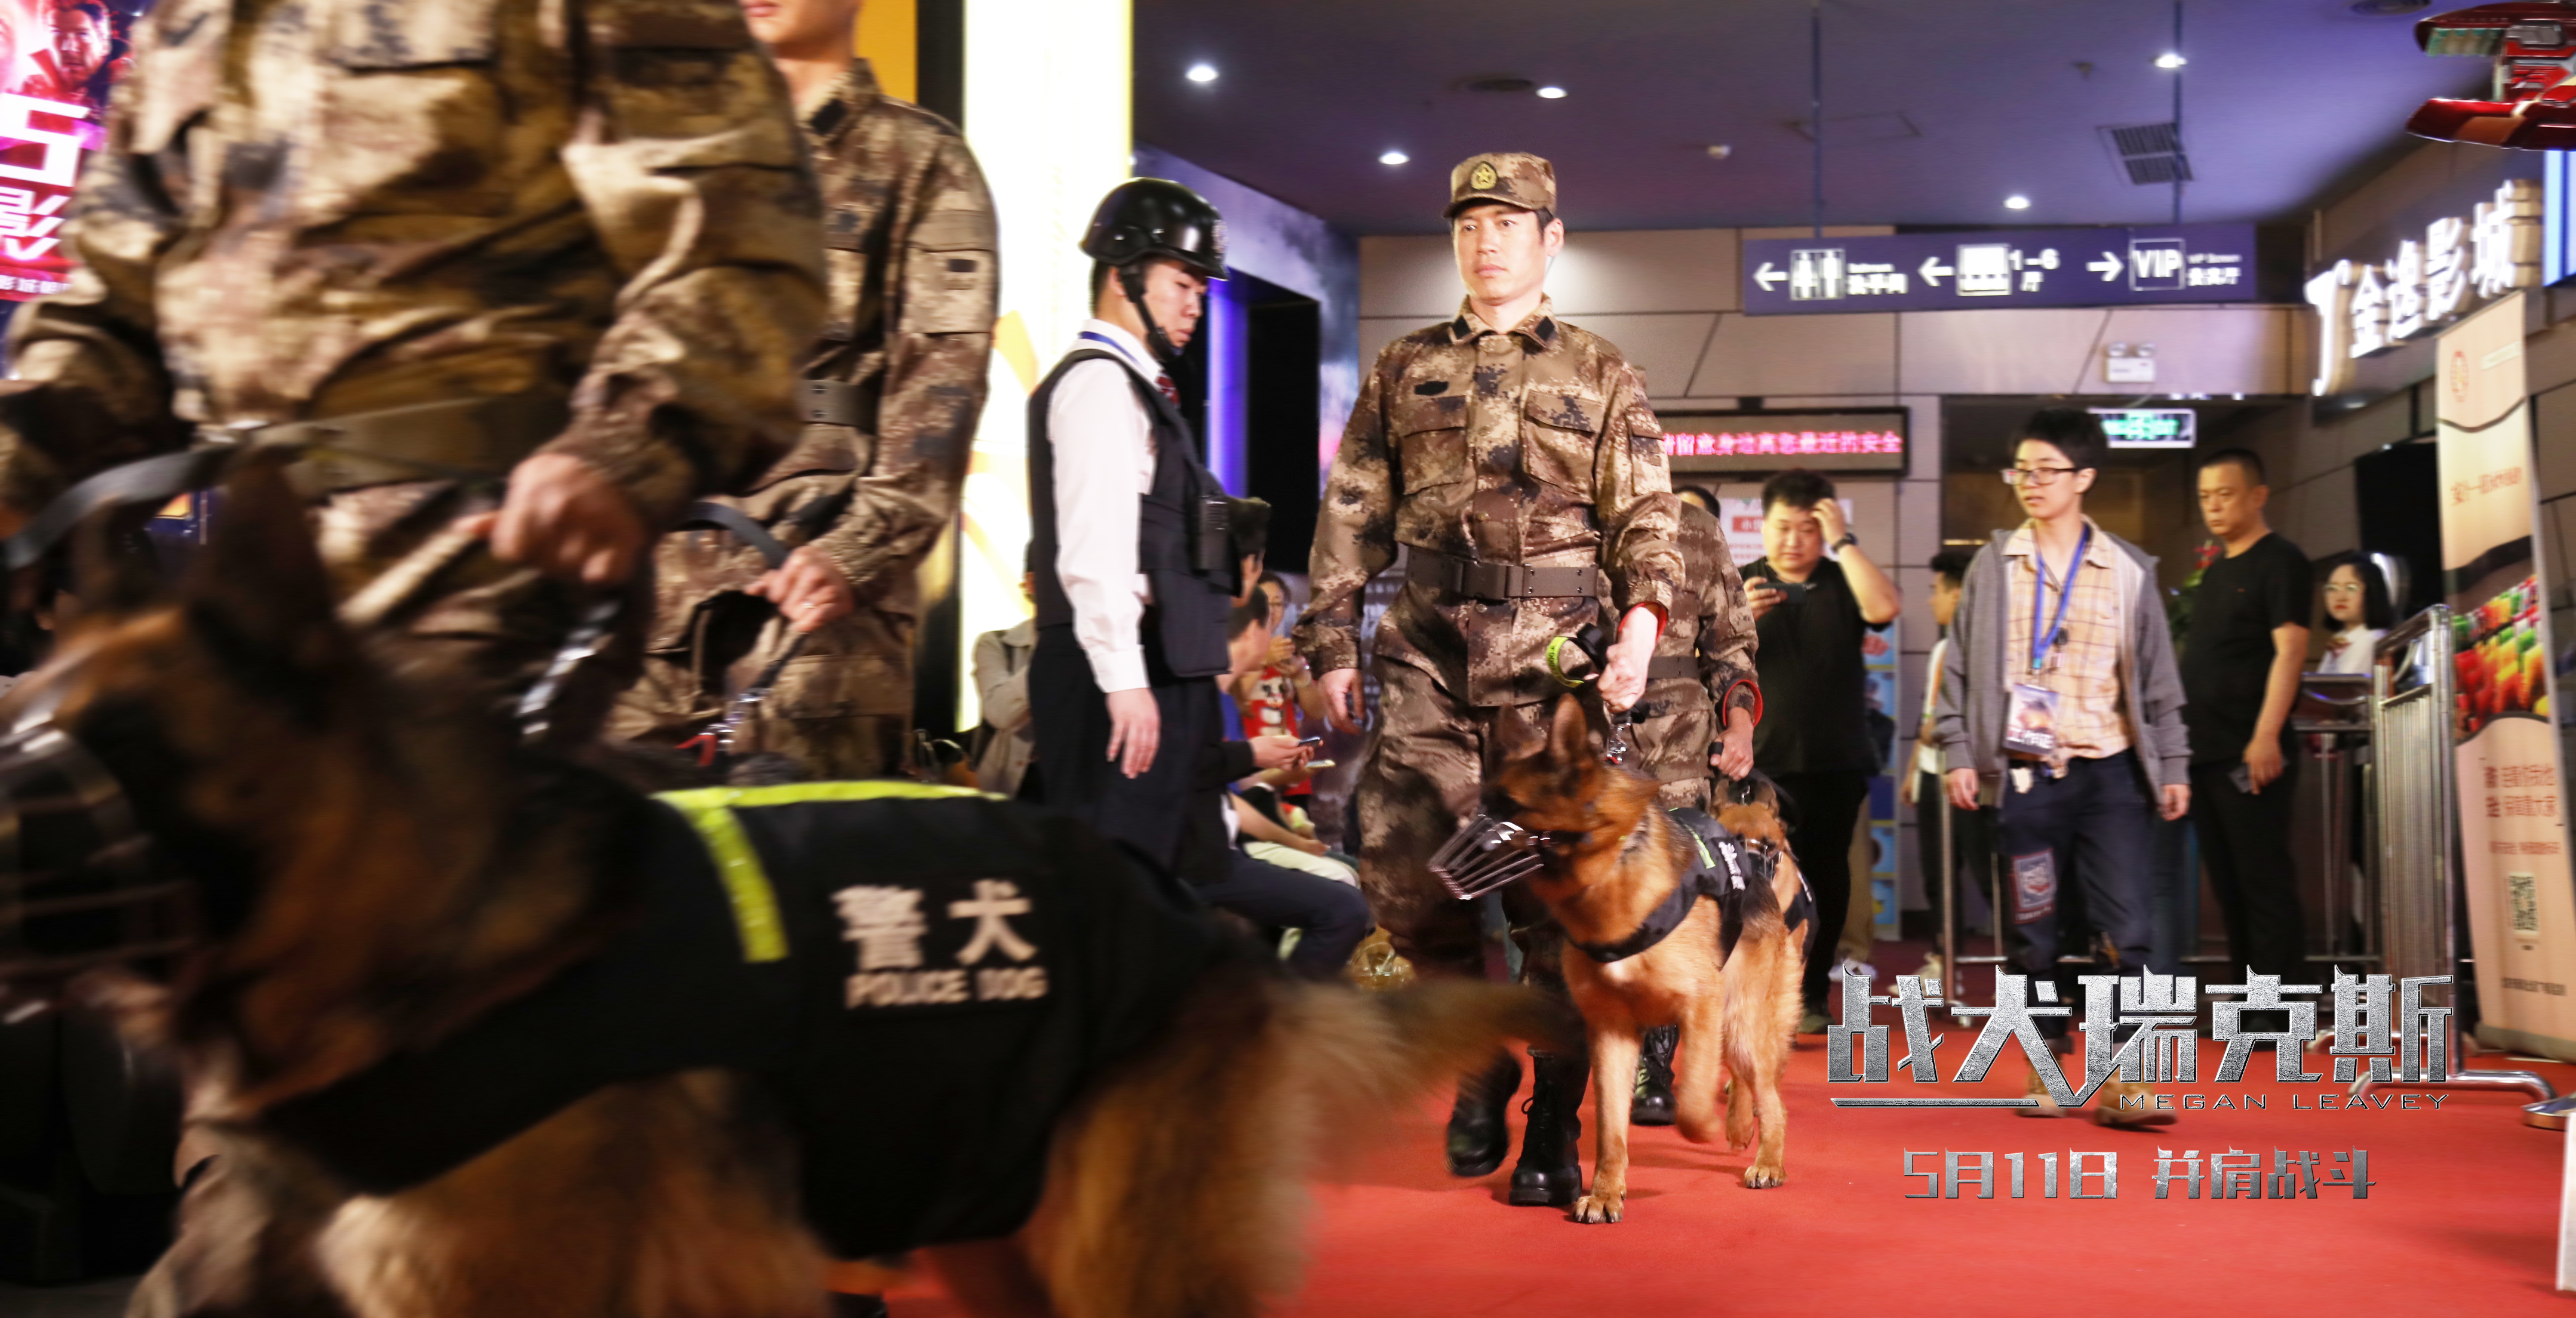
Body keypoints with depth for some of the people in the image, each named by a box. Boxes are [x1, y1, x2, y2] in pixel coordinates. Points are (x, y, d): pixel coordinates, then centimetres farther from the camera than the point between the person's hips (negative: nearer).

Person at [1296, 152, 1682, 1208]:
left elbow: (1644, 515, 6)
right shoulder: (1402, 372, 16)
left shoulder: (1602, 377, 13)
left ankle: (1553, 1129, 6)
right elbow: (1350, 517, 14)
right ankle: (1480, 1069, 18)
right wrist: (1332, 643, 6)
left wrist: (1641, 620, -12)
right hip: (1426, 656, 2)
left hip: (1552, 657, -2)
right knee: (1405, 873, -5)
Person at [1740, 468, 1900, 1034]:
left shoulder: (1843, 584, 8)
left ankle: (1811, 996, 17)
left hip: (1838, 763, 2)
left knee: (1827, 882, 6)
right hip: (1763, 762, -2)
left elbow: (1885, 607, -14)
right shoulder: (1738, 585, 6)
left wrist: (1843, 540, -11)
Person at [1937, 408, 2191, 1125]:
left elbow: (2157, 676, 11)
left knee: (2130, 929, -8)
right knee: (2033, 933, 4)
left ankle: (2121, 1082, -3)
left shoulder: (2128, 571, 7)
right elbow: (1960, 666, 8)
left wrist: (2173, 765, 6)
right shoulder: (1993, 565, 6)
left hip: (2110, 772, 0)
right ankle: (2046, 1074, 16)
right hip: (2024, 776, 0)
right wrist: (1958, 752, -1)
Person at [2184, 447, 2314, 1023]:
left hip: (2250, 755, -9)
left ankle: (2277, 1013, -5)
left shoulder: (2280, 562, -5)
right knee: (2227, 886, 12)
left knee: (2264, 884, -7)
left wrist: (2267, 736, -23)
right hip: (2205, 754, 9)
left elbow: (2289, 651, -14)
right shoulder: (2215, 573, 20)